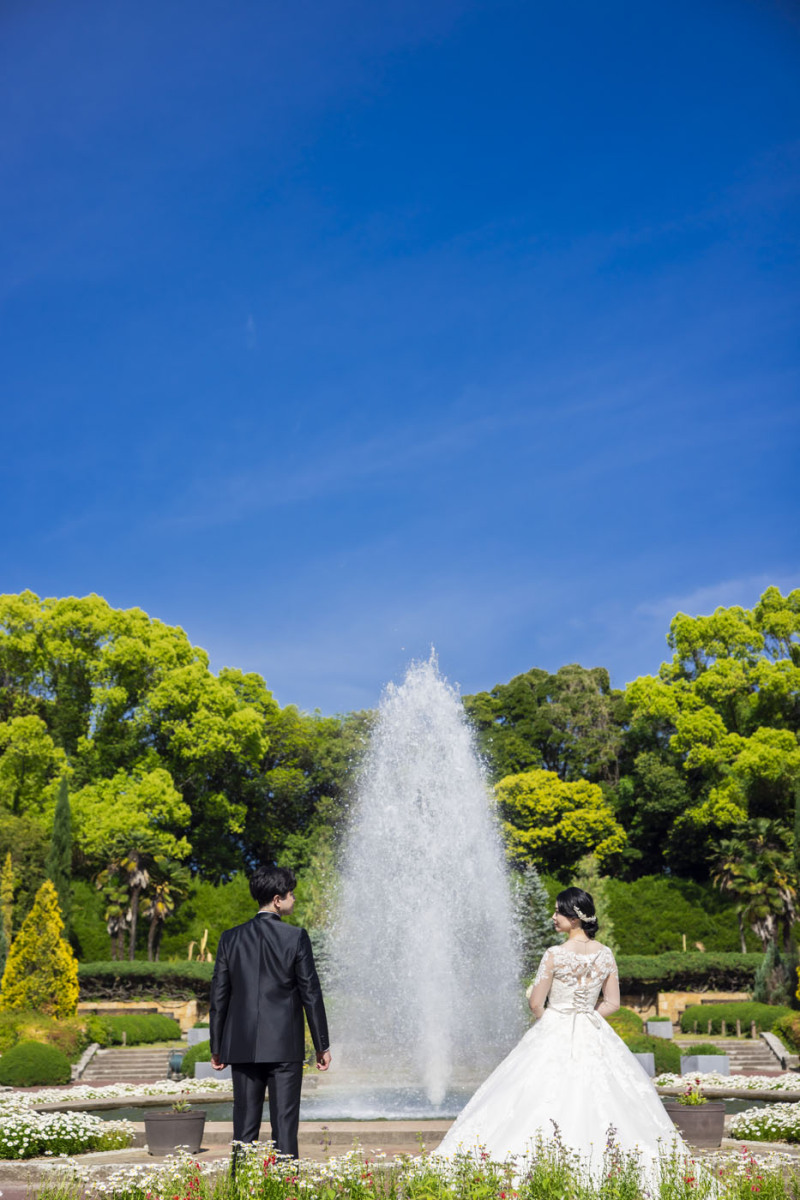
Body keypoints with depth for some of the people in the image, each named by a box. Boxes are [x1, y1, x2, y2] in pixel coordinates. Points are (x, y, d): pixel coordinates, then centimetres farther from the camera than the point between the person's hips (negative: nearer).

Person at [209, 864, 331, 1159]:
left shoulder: (231, 938, 3)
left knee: (244, 1126, 8)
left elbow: (219, 996, 6)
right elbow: (311, 994, -5)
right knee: (284, 1124, 2)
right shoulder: (296, 937, -7)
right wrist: (322, 1045, 2)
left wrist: (216, 1046, 13)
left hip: (242, 1047, 3)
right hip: (285, 1046, -3)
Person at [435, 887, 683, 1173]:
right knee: (595, 1097, 10)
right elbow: (612, 1003, 5)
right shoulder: (605, 955, -1)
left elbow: (535, 1003, -9)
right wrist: (586, 1017, 11)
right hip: (593, 1039, 4)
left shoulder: (555, 955, -15)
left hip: (555, 1035, -4)